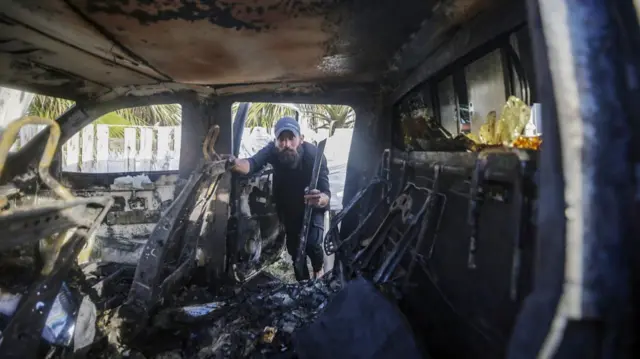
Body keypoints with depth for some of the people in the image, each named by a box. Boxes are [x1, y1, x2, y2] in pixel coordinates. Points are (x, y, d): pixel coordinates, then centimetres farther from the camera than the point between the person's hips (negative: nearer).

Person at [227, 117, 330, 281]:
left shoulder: (314, 155, -34)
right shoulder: (272, 149, -27)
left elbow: (326, 196, -40)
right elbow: (253, 164, -46)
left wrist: (321, 200, -65)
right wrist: (237, 164, -70)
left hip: (311, 206, -3)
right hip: (287, 206, 3)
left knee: (312, 243, -19)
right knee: (293, 246, 11)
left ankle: (318, 267, 18)